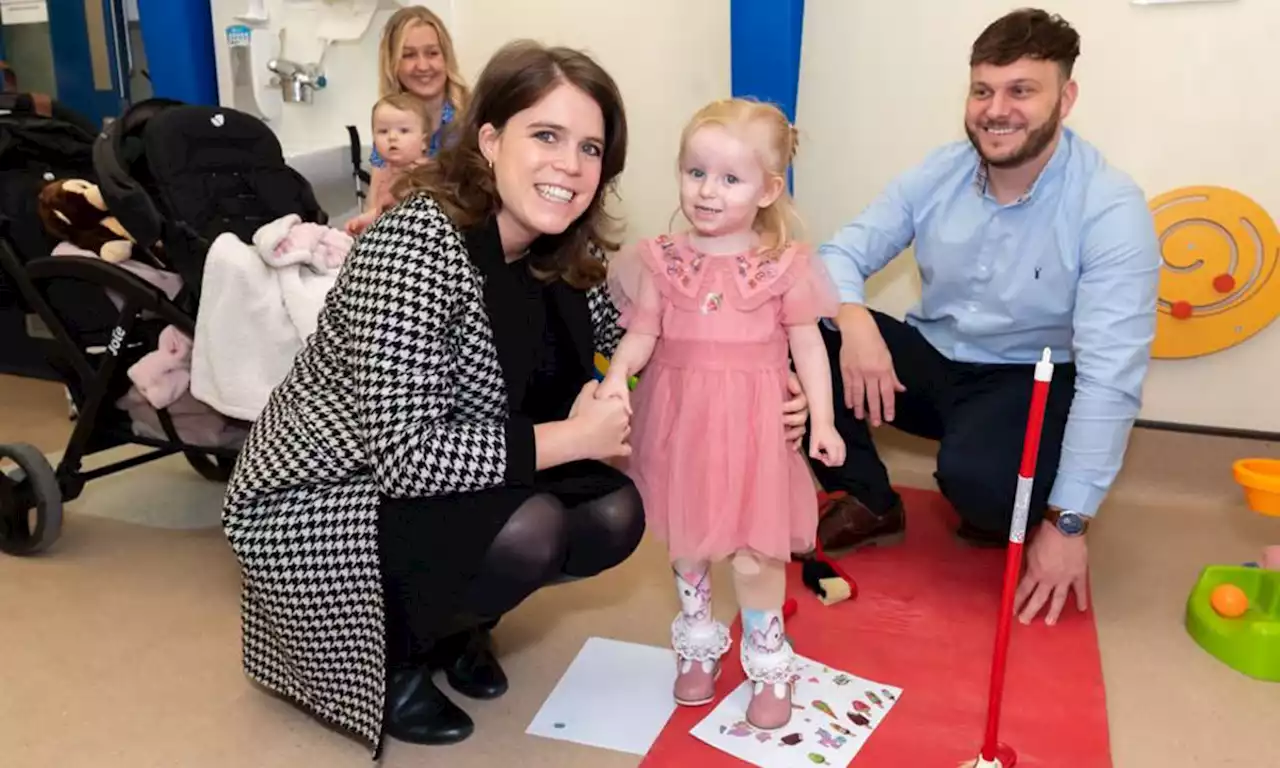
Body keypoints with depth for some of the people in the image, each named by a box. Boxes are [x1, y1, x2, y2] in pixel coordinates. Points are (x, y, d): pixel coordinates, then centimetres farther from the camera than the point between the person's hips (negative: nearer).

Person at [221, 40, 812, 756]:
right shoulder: (416, 245, -28)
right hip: (316, 500, -7)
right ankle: (392, 657, 2)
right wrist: (573, 436, -25)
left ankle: (453, 623, 16)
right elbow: (405, 454, -32)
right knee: (527, 531, -28)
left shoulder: (563, 256, -5)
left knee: (616, 514, -7)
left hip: (438, 485, 7)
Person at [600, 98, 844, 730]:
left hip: (752, 424, -2)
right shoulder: (661, 260, -1)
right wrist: (616, 378, -20)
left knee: (755, 553, 3)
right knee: (685, 542, 17)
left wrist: (822, 419, -6)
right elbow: (641, 334, -1)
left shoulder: (786, 264, -5)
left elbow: (808, 343, -1)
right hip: (680, 419, 3)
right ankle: (698, 643, 41)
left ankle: (769, 664, 27)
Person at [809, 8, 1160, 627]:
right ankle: (869, 504, 1)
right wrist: (853, 319, -31)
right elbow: (841, 254, -6)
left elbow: (1110, 377, -24)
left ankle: (1008, 515, 3)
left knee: (978, 475, -38)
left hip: (1031, 383, -4)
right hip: (930, 359, 4)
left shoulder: (1111, 208, -19)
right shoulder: (937, 174, -5)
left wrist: (1067, 523, -26)